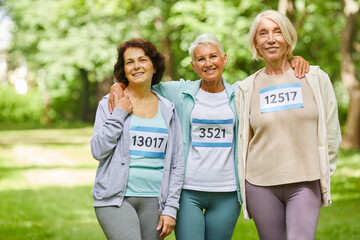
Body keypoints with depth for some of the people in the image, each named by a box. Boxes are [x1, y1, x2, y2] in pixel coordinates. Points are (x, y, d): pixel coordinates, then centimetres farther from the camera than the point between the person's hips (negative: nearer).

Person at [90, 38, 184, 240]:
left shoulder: (168, 109, 10)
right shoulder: (110, 104, 4)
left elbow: (177, 164, 8)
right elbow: (98, 151, -5)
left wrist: (171, 208, 1)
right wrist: (118, 115, -8)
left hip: (153, 201, 3)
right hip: (115, 200, -3)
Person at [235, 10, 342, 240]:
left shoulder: (316, 78, 4)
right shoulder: (246, 88, 7)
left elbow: (331, 132, 7)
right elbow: (242, 139, 12)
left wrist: (324, 172, 4)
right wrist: (243, 183, 8)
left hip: (306, 184, -1)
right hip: (261, 186, 2)